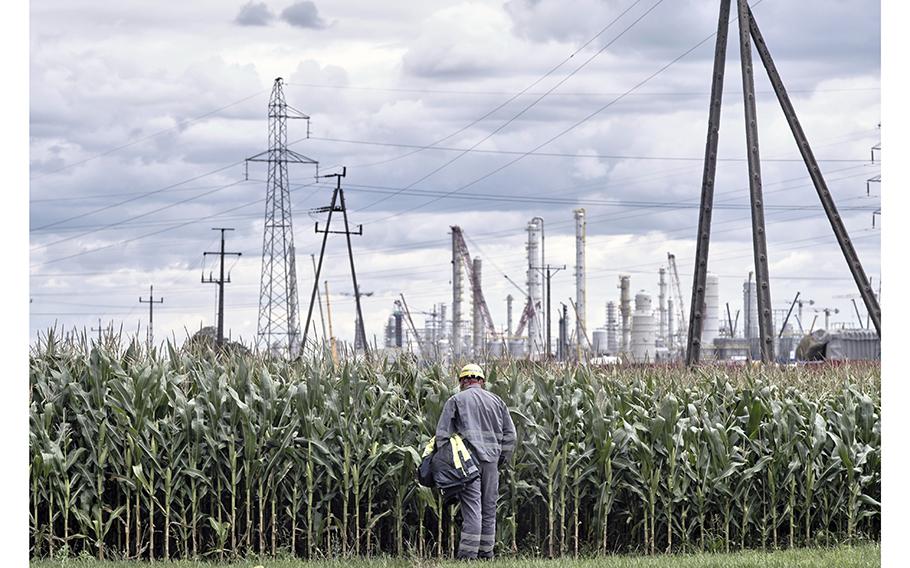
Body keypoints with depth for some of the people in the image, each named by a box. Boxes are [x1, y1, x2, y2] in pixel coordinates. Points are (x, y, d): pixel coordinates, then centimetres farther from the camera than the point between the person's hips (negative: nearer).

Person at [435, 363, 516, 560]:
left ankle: (468, 552, -14)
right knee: (489, 507, 11)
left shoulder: (456, 400, 1)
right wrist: (502, 459, 20)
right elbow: (509, 434, 14)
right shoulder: (496, 401, 13)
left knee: (471, 506, -8)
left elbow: (442, 434, -3)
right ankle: (486, 551, 15)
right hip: (491, 460, 3)